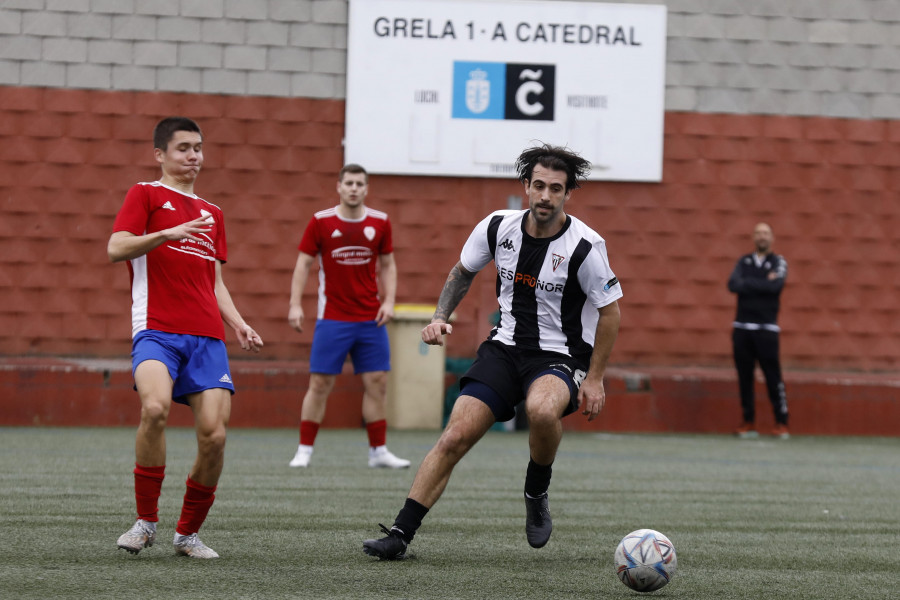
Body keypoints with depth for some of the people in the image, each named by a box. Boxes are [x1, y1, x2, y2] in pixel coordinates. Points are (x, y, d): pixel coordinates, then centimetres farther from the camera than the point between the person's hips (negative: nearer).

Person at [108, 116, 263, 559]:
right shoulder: (146, 194, 9)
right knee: (155, 408, -31)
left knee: (214, 435, -9)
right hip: (156, 330, -5)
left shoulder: (211, 212, 26)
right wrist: (169, 233, -19)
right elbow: (116, 249, -6)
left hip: (207, 336, 5)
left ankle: (188, 533, 10)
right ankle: (146, 521, -15)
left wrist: (239, 325, 13)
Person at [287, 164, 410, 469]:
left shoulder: (380, 222, 5)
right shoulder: (321, 221, -3)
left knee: (377, 383, 2)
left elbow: (387, 264, 13)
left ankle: (378, 451, 10)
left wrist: (389, 301, 0)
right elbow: (303, 264, 0)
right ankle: (304, 451, 3)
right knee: (320, 383, -4)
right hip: (332, 318, -3)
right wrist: (295, 304, -8)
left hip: (371, 319, 3)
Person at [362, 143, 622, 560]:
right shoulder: (498, 227, -3)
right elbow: (463, 271, 17)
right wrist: (440, 317, 2)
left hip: (561, 356, -4)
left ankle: (537, 494, -8)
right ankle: (400, 534, -8)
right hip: (505, 347, 4)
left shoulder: (584, 247, -15)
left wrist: (594, 378, -7)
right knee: (455, 437, -12)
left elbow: (609, 310, -5)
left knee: (542, 409, -38)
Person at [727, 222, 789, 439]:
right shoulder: (744, 262, 13)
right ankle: (748, 423, 9)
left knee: (773, 376, -7)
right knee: (744, 376, 3)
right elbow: (733, 285, -4)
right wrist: (763, 284, -9)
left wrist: (748, 283, -6)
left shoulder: (778, 262, 5)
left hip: (767, 328, -3)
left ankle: (782, 423, -5)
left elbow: (776, 286, -13)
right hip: (742, 327, 3)